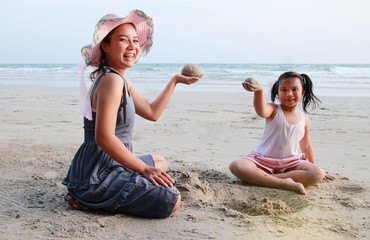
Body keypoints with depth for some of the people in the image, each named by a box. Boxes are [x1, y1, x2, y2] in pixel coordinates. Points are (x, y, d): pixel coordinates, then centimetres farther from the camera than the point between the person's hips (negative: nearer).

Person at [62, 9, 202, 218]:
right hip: (97, 173, -10)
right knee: (172, 201, -19)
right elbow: (104, 138, -26)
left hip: (110, 165, 10)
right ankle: (94, 200, -7)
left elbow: (152, 112, 17)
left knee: (161, 162, 33)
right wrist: (144, 169, -20)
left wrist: (176, 80, 21)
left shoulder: (122, 80, 13)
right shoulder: (111, 80, -20)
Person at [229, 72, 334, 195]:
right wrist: (259, 91, -50)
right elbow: (261, 111, -30)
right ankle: (283, 183, -35)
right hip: (263, 159, -3)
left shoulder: (304, 119, 8)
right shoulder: (274, 110, -3)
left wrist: (315, 167, 25)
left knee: (318, 174, -25)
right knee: (236, 166, -29)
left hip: (290, 163, 3)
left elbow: (306, 146, 20)